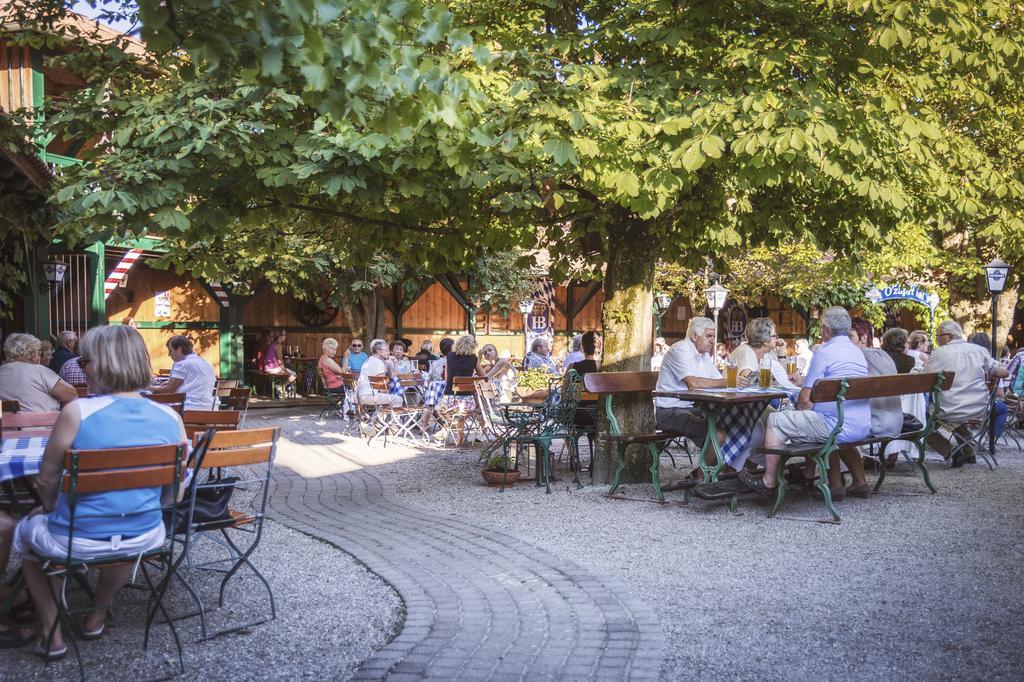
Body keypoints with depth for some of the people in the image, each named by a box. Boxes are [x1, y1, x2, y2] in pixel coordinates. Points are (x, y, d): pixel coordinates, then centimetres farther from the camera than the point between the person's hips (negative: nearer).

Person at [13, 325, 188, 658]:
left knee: (25, 530, 31)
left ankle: (52, 634, 33)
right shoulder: (171, 418, -9)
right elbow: (172, 493, 3)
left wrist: (51, 508, 15)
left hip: (76, 540, -3)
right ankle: (97, 614, 52)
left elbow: (46, 482, -7)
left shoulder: (77, 412, -19)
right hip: (143, 538, 3)